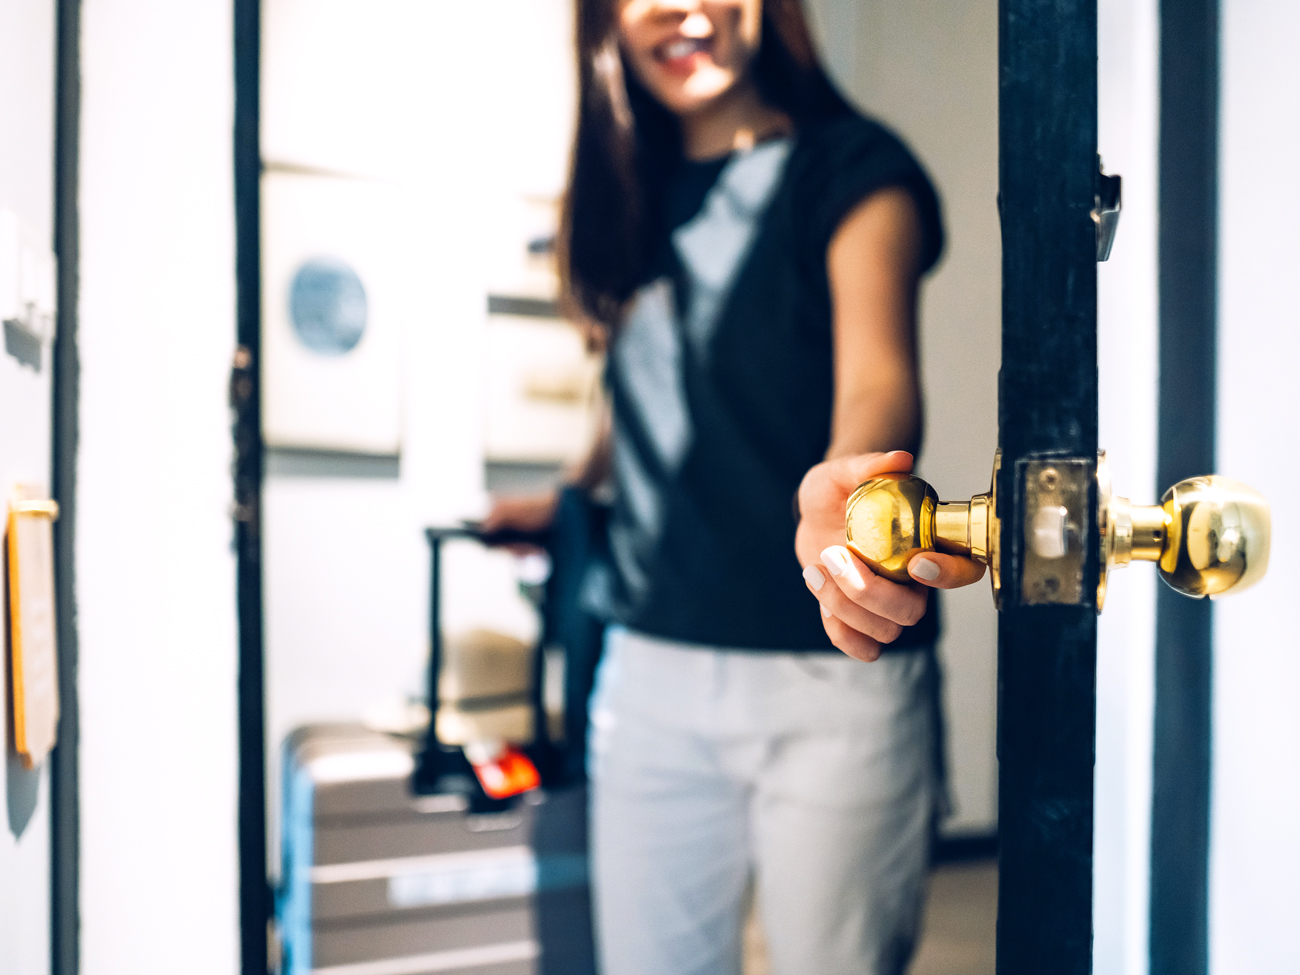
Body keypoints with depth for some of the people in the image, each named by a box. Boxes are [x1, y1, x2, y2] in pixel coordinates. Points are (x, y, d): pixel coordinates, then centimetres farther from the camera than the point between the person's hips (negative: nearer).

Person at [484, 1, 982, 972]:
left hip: (828, 673, -4)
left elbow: (876, 370, -23)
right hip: (652, 669, 5)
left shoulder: (852, 166, -4)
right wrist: (569, 493, 30)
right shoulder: (640, 194, 13)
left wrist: (834, 489, -44)